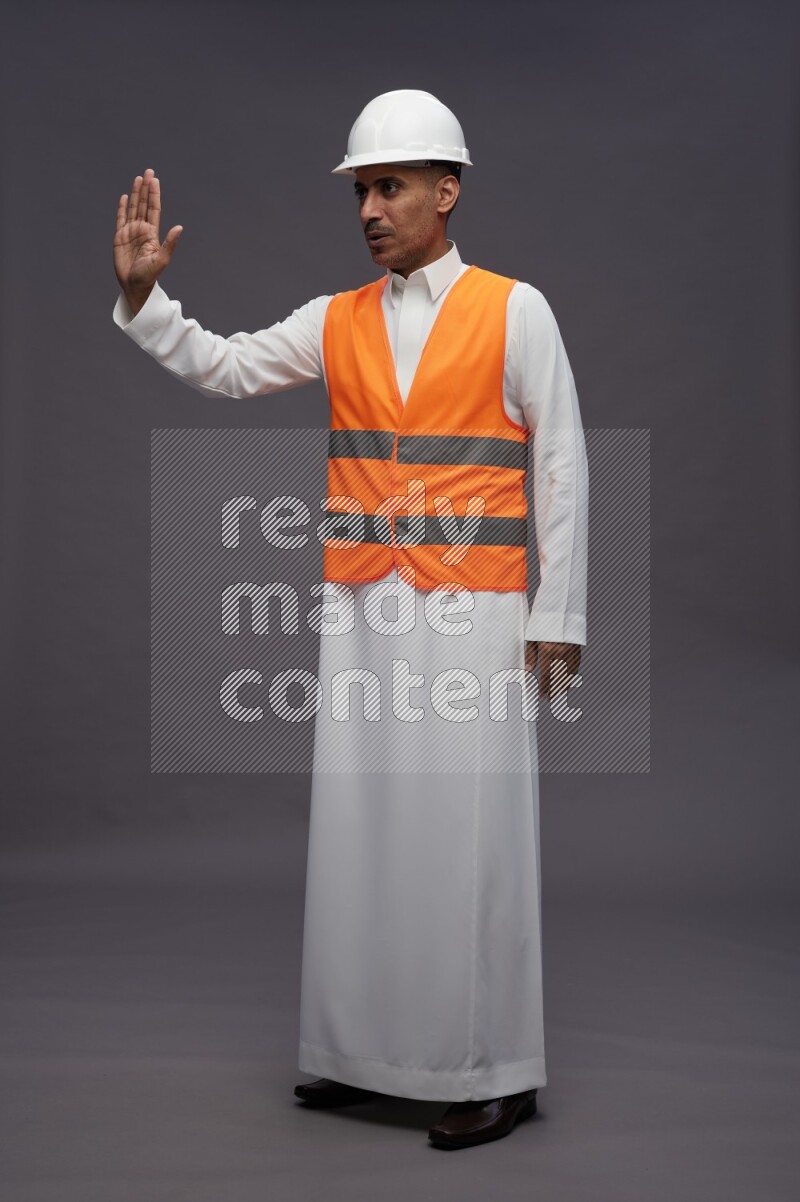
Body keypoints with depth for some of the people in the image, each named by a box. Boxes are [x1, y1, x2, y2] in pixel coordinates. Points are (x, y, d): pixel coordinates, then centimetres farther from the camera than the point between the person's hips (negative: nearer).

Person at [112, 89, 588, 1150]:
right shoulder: (336, 322, 11)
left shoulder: (514, 310, 0)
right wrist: (142, 293, -11)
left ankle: (497, 1070, 11)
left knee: (470, 834, -1)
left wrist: (557, 616, -4)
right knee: (360, 824, 7)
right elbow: (223, 369, 5)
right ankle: (368, 1051, 20)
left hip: (475, 612, -4)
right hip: (364, 614, 4)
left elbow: (562, 466, -1)